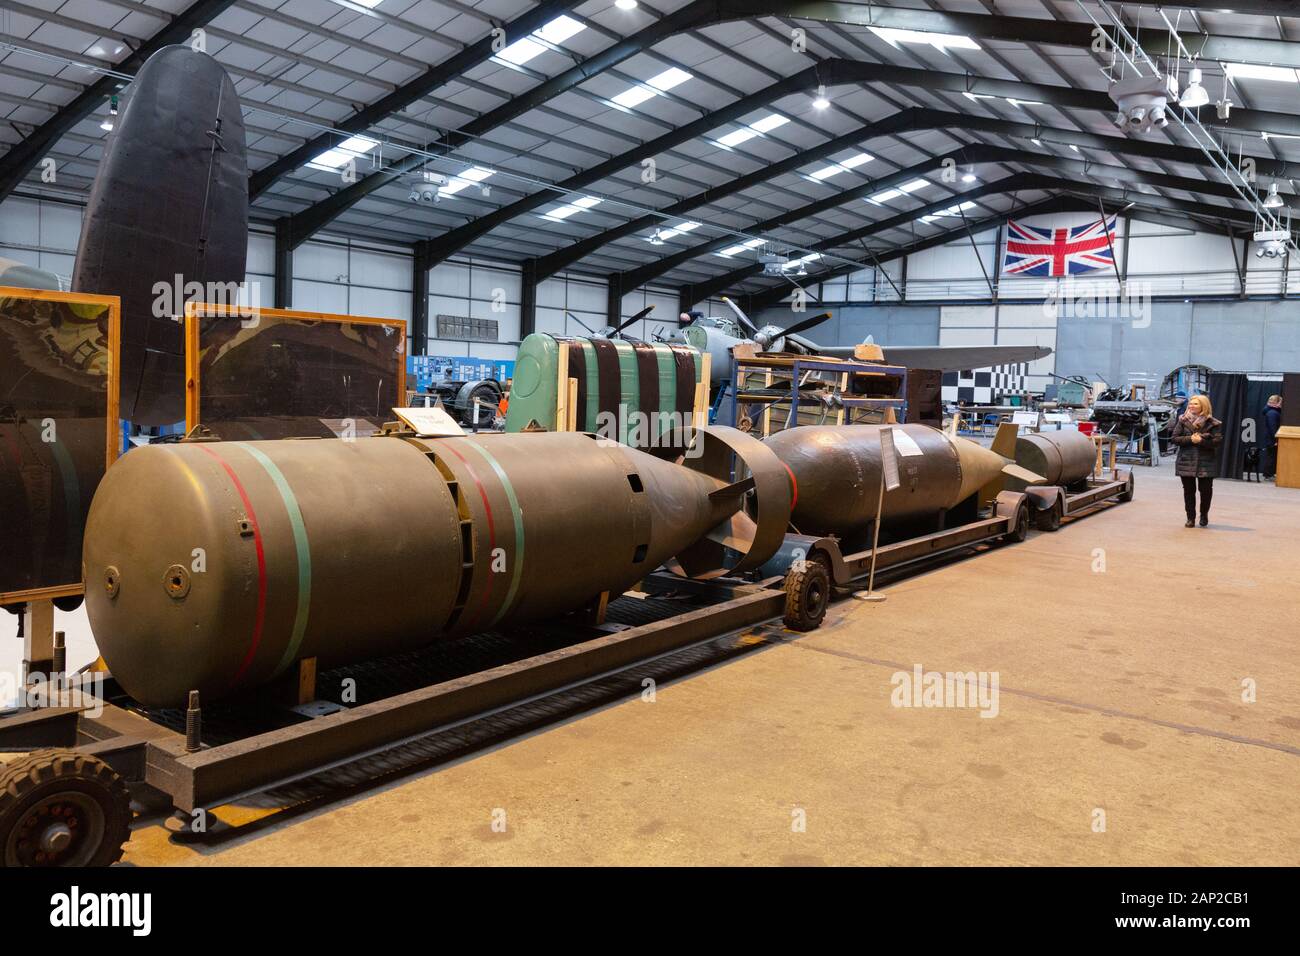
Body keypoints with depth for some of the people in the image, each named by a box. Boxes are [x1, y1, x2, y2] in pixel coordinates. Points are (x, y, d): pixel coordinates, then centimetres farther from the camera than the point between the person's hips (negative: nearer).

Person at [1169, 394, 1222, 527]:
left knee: (1206, 490, 4)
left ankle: (1204, 514, 27)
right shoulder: (1183, 420, 3)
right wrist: (1190, 439, -14)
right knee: (1189, 490, 5)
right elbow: (1174, 438, -1)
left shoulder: (1212, 423, -2)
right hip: (1186, 462, 1)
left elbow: (1218, 441, -7)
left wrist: (1201, 441, -20)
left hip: (1206, 463, -1)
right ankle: (1190, 517, 14)